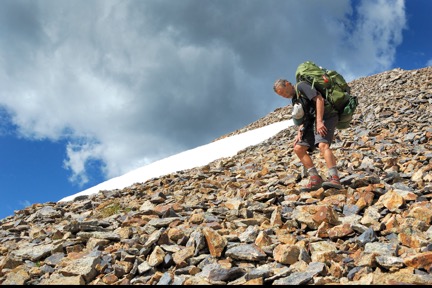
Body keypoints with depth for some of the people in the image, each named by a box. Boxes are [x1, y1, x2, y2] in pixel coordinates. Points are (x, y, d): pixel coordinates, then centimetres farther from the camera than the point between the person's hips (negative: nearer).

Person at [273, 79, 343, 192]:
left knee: (323, 145, -30)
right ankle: (316, 179, -4)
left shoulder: (301, 86, -4)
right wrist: (299, 133, 5)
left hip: (325, 117, -9)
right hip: (312, 121, 9)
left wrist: (319, 121, -22)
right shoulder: (295, 100, 22)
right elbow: (302, 118, 23)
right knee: (298, 148, -1)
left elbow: (319, 99, -16)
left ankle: (334, 179, -39)